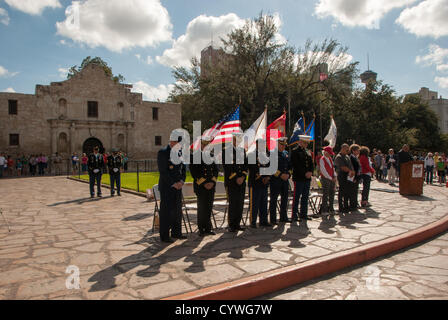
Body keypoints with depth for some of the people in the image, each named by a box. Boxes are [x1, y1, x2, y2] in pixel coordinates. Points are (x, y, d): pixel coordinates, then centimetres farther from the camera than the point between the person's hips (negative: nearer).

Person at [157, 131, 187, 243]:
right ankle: (164, 236, 7)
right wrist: (173, 183, -16)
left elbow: (183, 168, 14)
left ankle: (176, 232, 24)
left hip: (177, 186, 7)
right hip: (166, 187, -7)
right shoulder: (163, 153, -11)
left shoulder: (180, 152, 10)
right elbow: (163, 172, -16)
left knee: (178, 210, 12)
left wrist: (181, 181, -1)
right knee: (166, 211, -2)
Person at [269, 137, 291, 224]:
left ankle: (283, 217, 24)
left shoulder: (286, 153, 15)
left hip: (285, 180, 7)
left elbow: (289, 166, 19)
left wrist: (288, 174, 2)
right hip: (275, 180, -7)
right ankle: (272, 219, 6)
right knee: (273, 199, -1)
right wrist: (280, 175, -17)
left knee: (284, 198, 12)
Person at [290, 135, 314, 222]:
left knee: (305, 197, 11)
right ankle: (294, 216, 2)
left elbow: (311, 164, 17)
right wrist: (305, 173, -16)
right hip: (298, 178, -7)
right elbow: (296, 165, -14)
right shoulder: (294, 151, -6)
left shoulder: (308, 152, 18)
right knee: (296, 197, -3)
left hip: (307, 178, 7)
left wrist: (310, 172, -3)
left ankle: (304, 215, 19)